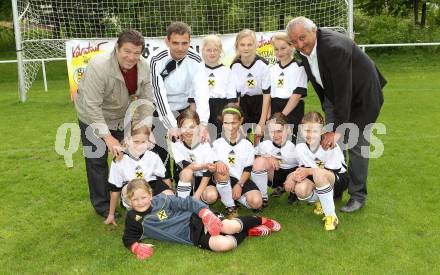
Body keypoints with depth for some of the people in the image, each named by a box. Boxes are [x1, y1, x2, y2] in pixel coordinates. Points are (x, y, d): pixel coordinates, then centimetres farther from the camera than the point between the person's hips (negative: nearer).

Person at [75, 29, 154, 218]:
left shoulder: (143, 66, -17)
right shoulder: (99, 66, -33)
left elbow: (146, 99, -11)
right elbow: (92, 106, -34)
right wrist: (107, 137, -36)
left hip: (122, 117, 5)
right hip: (93, 117, -5)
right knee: (97, 160, 2)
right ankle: (102, 205, 18)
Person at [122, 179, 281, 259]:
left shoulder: (161, 200, -4)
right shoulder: (133, 218, 0)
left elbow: (187, 203, -5)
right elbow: (128, 239, 11)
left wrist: (206, 213, -21)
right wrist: (136, 247, -13)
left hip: (195, 220, 0)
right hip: (191, 238, 0)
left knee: (230, 227, -22)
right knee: (223, 245, -25)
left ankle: (260, 220, 9)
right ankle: (248, 232, 5)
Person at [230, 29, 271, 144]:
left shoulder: (263, 64, -16)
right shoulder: (234, 67, -8)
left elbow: (267, 94, -14)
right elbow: (234, 95, -4)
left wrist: (262, 123, -16)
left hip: (261, 103, -2)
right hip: (243, 105, 2)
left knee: (259, 139, -4)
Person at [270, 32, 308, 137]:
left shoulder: (298, 67, -5)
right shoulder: (272, 69, 11)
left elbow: (297, 94, -11)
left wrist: (283, 114, -14)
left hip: (293, 110, -5)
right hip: (274, 109, 5)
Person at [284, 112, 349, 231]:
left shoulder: (331, 146, -23)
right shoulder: (299, 148, -9)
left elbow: (333, 171, -20)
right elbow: (303, 168, 1)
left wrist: (309, 171, -28)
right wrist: (294, 175, -22)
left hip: (338, 178, -4)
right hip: (317, 180, 5)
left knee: (318, 173, -39)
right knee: (300, 190, -30)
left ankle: (331, 216, -26)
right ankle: (319, 201, 7)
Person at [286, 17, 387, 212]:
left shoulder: (335, 47, -35)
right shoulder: (304, 48, -11)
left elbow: (343, 91, -35)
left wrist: (338, 128, -33)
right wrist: (326, 108, 12)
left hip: (360, 94, -7)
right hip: (334, 93, 8)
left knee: (356, 145, -4)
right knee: (330, 143, 8)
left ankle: (357, 195, 10)